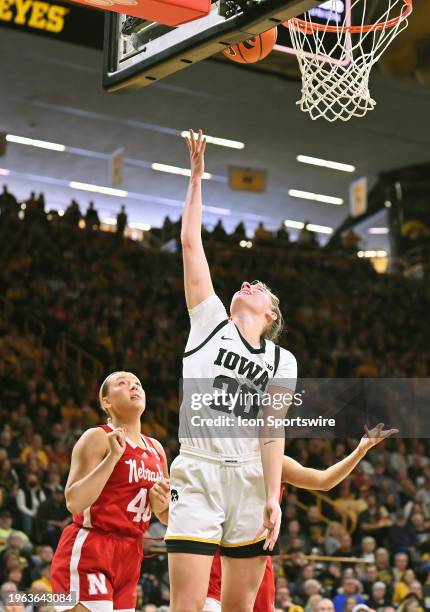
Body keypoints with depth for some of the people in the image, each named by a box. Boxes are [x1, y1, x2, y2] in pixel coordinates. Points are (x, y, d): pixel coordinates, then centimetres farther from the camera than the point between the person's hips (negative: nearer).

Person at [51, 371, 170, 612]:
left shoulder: (156, 449, 14)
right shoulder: (97, 438, -6)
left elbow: (168, 518, 23)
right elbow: (74, 502, -17)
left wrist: (162, 505, 0)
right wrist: (113, 457, -22)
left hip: (129, 556, 7)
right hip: (87, 552, -7)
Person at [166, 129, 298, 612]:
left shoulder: (282, 361, 11)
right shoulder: (210, 321, 9)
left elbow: (272, 431, 2)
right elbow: (190, 242, 7)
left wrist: (273, 497, -8)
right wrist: (197, 176, 8)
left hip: (250, 480, 2)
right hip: (197, 473, -2)